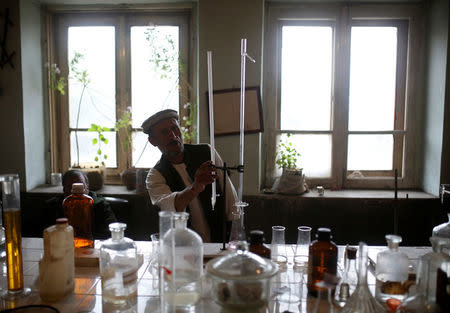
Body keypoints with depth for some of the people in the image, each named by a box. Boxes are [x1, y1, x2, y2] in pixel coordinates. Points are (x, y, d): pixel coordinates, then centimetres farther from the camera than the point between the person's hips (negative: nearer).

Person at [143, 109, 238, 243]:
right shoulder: (155, 176, -2)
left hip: (221, 241, 2)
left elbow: (230, 197, 4)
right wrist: (196, 187, -42)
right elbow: (170, 206, -23)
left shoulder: (207, 153, 3)